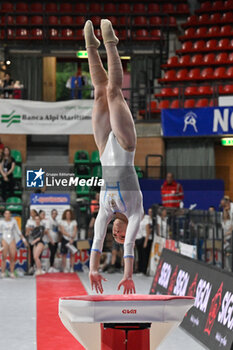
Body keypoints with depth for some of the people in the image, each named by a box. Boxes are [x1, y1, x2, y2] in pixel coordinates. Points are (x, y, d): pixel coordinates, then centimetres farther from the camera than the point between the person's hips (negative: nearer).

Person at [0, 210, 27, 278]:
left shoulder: (13, 221, 4)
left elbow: (18, 231, 10)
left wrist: (23, 239, 8)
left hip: (12, 241, 2)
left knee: (12, 257, -3)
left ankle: (12, 273, 2)